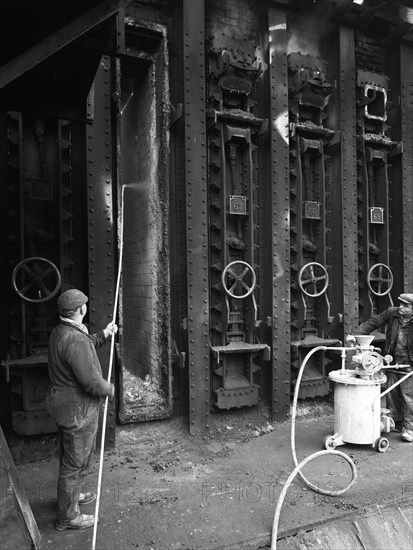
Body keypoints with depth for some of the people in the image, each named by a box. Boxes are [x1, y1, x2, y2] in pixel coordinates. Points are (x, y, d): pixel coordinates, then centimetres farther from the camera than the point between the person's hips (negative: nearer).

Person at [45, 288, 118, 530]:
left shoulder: (61, 331, 3)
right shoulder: (75, 341, -30)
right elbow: (92, 382, -30)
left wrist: (103, 336, 12)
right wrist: (110, 390, -11)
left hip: (67, 406, 10)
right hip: (78, 410, -10)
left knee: (73, 458, 28)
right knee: (75, 463, 7)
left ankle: (71, 495, 49)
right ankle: (68, 516, 25)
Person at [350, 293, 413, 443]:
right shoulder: (392, 312, -6)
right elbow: (372, 323, -1)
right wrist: (357, 335, -13)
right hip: (392, 363, 4)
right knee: (392, 394, 14)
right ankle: (394, 422, 32)